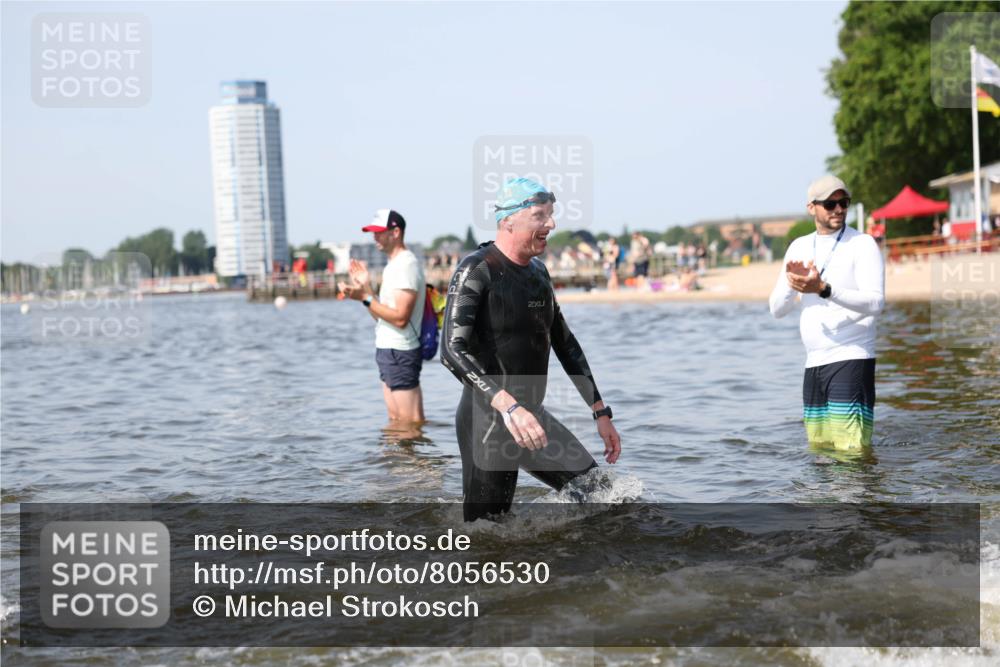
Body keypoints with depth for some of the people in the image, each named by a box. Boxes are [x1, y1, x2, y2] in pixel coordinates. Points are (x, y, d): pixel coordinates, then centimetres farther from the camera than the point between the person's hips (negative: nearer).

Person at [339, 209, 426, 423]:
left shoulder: (406, 265, -15)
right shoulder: (393, 265, 16)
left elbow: (400, 318, -22)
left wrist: (366, 298, -20)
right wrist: (366, 288, 7)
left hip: (400, 353, -10)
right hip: (388, 350, 10)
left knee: (411, 422, -8)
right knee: (395, 421, 14)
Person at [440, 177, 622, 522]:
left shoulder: (538, 271, 11)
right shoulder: (476, 271, -14)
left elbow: (565, 344, 19)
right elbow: (452, 350, -25)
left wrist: (600, 413, 15)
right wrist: (508, 407, -36)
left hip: (532, 417, 8)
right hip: (487, 423, -8)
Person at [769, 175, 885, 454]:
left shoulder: (862, 244, -3)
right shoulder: (799, 247, 14)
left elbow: (875, 302, -17)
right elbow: (777, 310, 11)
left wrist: (824, 289, -28)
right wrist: (792, 283, -10)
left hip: (851, 359, -6)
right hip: (813, 363, 6)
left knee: (850, 450, -14)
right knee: (819, 448, 9)